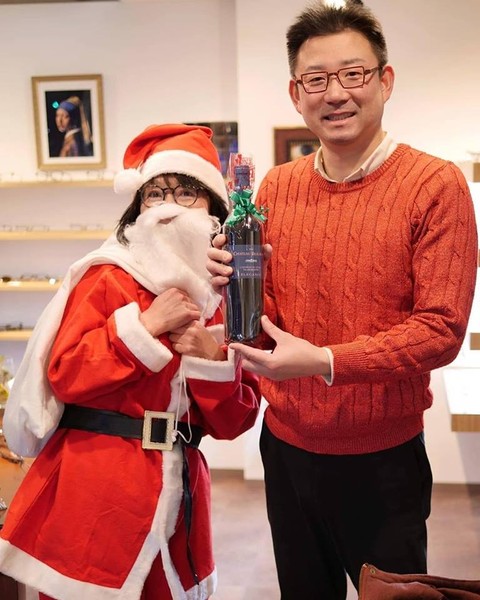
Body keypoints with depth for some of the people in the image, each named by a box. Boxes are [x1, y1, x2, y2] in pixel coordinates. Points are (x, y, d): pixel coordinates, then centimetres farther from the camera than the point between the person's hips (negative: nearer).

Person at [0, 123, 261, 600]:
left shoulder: (223, 298, 7)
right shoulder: (106, 279, -4)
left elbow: (232, 422, 5)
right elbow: (64, 375, -14)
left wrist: (213, 359, -12)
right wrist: (144, 325, -17)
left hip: (177, 489, 4)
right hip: (94, 486, -4)